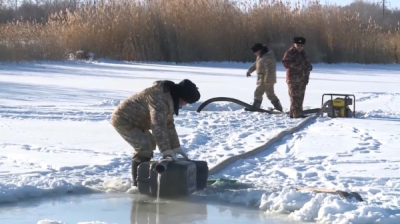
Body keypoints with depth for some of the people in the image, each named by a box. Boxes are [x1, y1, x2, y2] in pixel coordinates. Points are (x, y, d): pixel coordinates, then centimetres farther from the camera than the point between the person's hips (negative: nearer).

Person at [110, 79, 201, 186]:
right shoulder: (159, 98, -28)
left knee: (150, 143, 23)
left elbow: (169, 124, 12)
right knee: (145, 148, -21)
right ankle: (138, 184, -14)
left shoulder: (169, 98, 6)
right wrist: (166, 150, -38)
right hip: (123, 119, -11)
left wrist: (175, 147, 7)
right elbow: (158, 125, -35)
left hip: (132, 121, 11)